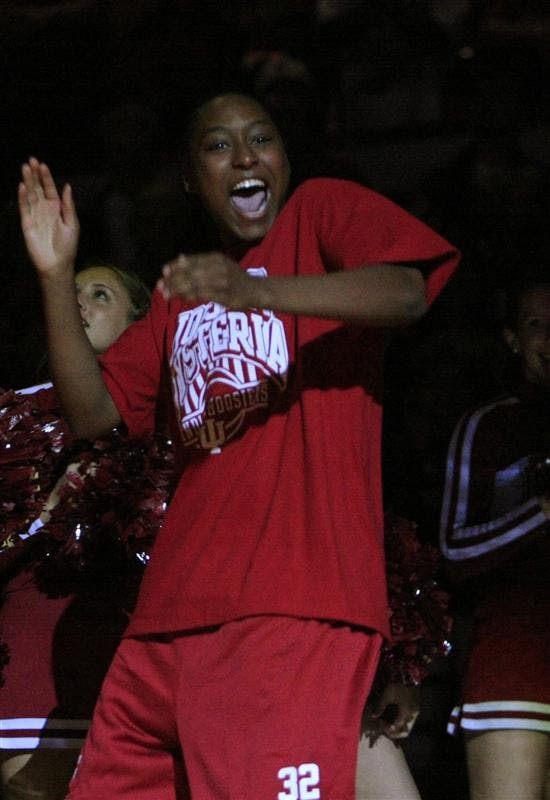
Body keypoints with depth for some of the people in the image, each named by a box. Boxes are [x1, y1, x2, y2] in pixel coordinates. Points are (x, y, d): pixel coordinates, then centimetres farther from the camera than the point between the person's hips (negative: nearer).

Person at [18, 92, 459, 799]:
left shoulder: (321, 210, 9)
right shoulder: (181, 294, 28)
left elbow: (408, 291, -11)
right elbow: (93, 411, 20)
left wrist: (259, 291, -27)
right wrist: (57, 277, 8)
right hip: (171, 617, 7)